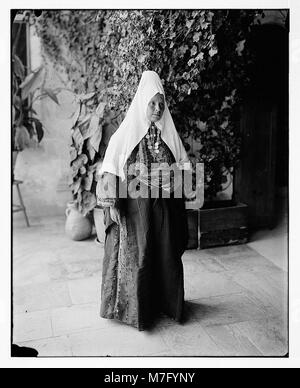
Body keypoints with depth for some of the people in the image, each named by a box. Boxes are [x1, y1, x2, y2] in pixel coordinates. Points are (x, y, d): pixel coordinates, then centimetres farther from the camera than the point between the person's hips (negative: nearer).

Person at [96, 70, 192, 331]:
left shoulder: (169, 134, 6)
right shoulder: (126, 134, -5)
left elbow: (183, 166, 12)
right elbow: (110, 170, -7)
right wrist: (112, 204, -12)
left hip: (164, 206, 4)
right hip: (135, 206, -3)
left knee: (167, 255, 10)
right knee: (137, 256, 3)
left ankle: (168, 303, 29)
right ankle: (137, 309, 20)